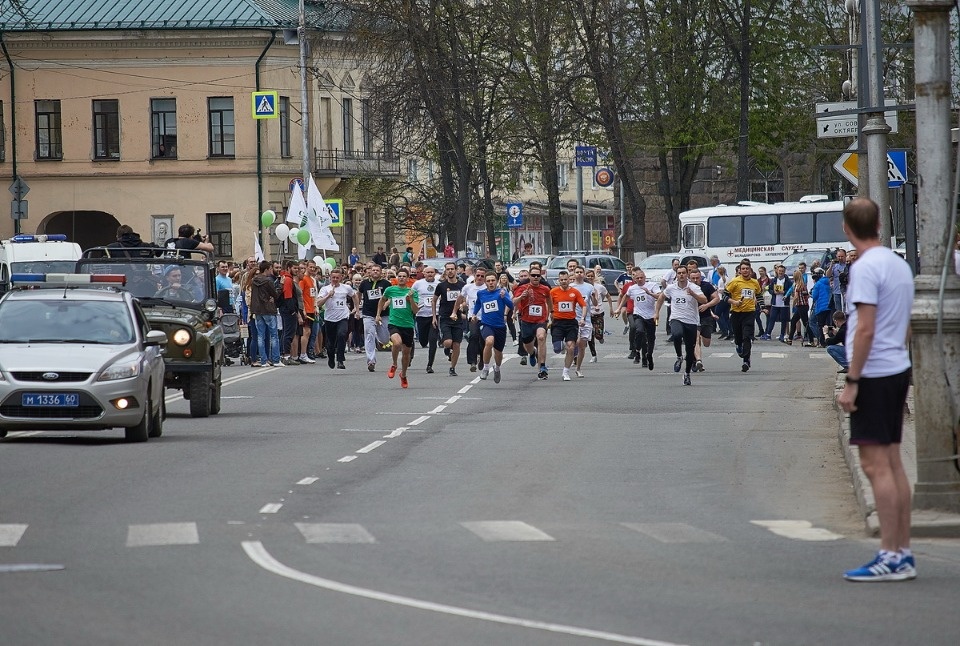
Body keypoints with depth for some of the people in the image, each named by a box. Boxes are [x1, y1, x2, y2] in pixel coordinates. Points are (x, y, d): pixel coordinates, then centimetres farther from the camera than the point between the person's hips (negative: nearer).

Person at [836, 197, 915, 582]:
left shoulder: (865, 268, -14)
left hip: (874, 374, -9)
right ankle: (903, 554, 14)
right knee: (892, 463, 12)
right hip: (899, 370, 9)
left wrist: (851, 382, -17)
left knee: (876, 465, -8)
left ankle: (890, 557, -10)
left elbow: (866, 329, -20)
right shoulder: (900, 265, 13)